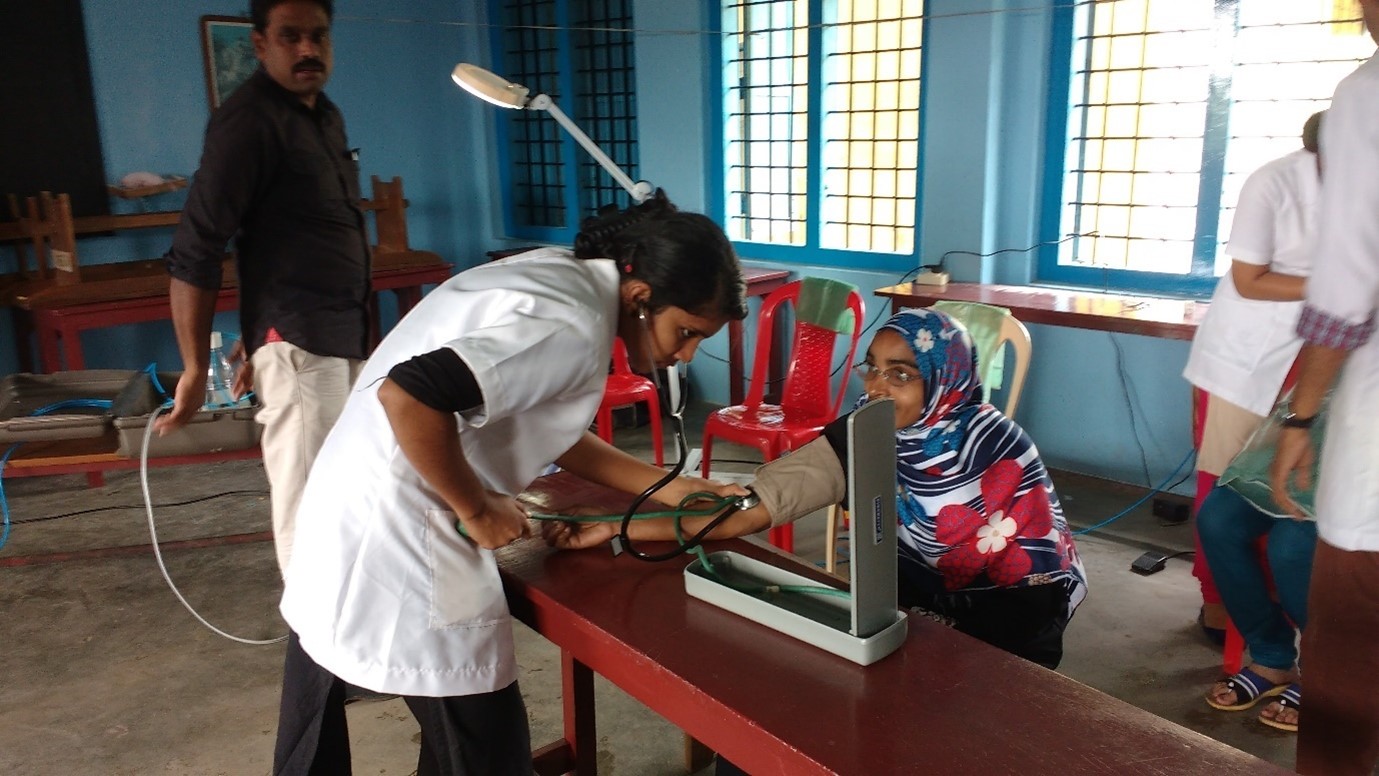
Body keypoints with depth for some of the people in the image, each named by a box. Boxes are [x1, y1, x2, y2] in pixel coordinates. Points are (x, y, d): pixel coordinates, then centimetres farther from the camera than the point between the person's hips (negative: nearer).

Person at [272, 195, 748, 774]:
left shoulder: (557, 274, 7)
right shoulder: (573, 327, -23)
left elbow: (544, 428, 14)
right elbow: (409, 397, -34)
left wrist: (668, 488, 10)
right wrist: (479, 509, -19)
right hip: (400, 537, -10)